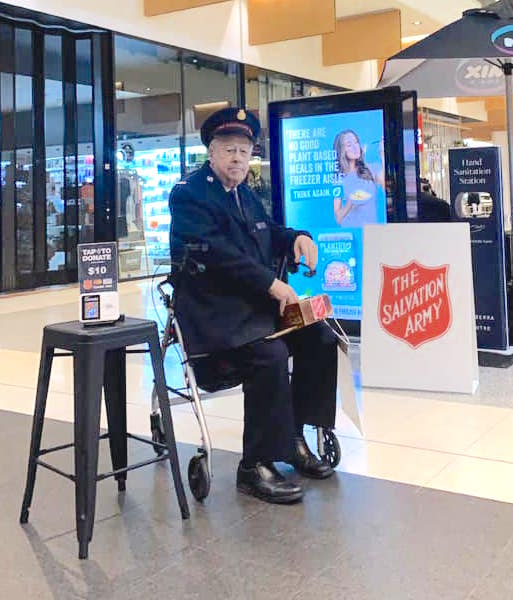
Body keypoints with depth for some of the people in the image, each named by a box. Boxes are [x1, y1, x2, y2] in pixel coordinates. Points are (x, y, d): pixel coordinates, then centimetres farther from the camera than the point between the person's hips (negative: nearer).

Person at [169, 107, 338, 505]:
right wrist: (271, 284, -25)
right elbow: (215, 251, -20)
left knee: (321, 338, -7)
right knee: (270, 355, -30)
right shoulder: (188, 194, -7)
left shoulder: (247, 196, 20)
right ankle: (255, 467, -17)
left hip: (255, 304, 9)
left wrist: (298, 238, 4)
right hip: (213, 312, -8)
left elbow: (269, 233, 29)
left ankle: (294, 437, 5)